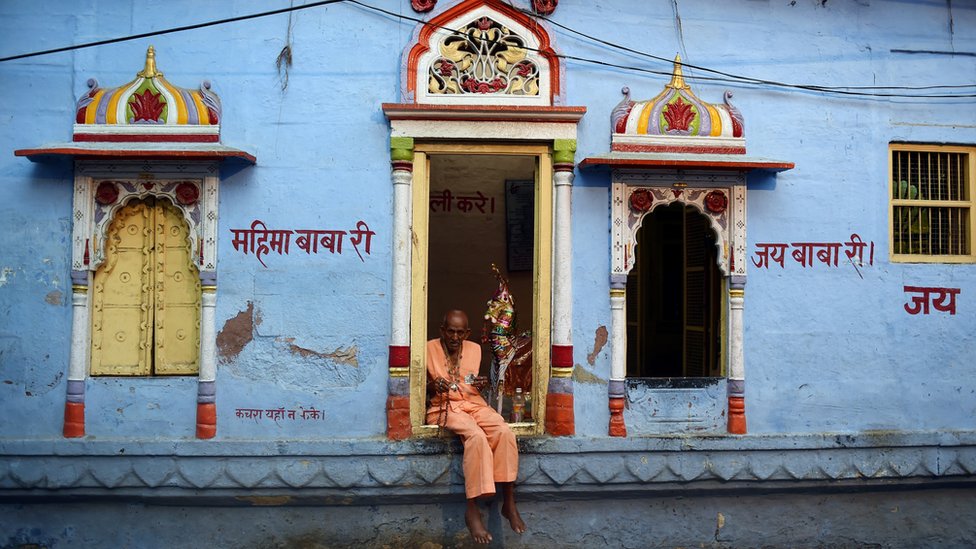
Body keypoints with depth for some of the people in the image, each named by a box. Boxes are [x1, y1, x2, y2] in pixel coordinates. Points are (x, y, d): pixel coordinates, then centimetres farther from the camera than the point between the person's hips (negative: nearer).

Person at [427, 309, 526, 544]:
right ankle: (472, 510, -29)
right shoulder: (429, 348, 0)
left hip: (474, 403, 4)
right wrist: (433, 386, -20)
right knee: (476, 436, -35)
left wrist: (480, 385, -4)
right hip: (445, 406, -4)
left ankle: (509, 503, -18)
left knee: (505, 432, -27)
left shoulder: (474, 349, 11)